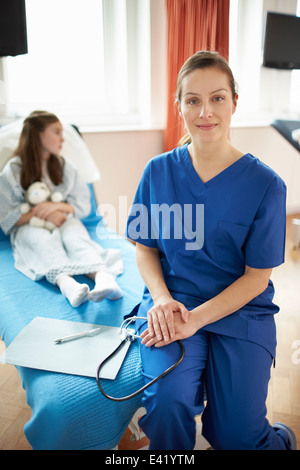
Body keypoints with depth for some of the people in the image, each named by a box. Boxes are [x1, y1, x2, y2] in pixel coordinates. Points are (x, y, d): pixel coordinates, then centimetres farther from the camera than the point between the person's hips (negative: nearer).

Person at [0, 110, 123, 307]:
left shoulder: (66, 167, 15)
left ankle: (103, 277, -64)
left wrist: (57, 206, -10)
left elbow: (84, 206, 10)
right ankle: (66, 282, -68)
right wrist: (42, 214, -13)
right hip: (28, 228, -1)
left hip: (64, 221, 2)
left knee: (75, 234, -35)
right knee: (44, 240, -38)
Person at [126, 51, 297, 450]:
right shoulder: (158, 170, -1)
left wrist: (196, 319, -18)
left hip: (240, 309, 0)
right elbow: (145, 246, 6)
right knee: (168, 403, -24)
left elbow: (256, 277, -7)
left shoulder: (266, 184, -8)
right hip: (172, 300, 1)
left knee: (235, 437, -5)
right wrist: (162, 298, -12)